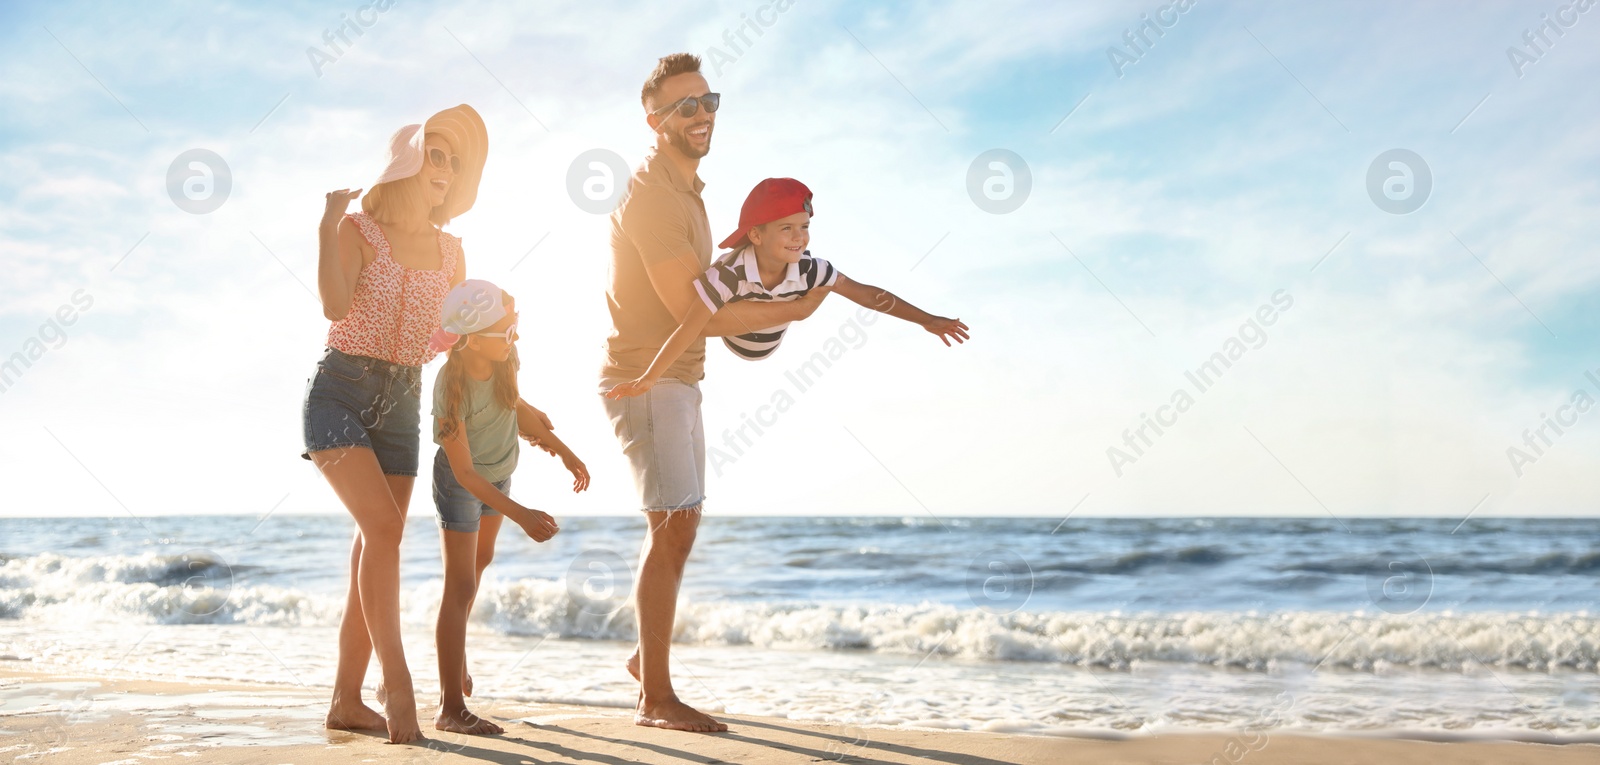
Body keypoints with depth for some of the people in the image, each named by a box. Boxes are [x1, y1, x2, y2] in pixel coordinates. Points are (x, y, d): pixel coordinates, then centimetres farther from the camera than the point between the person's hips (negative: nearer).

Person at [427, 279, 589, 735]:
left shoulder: (506, 356, -20)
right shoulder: (452, 388, -36)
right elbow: (464, 472, -31)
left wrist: (561, 449, 6)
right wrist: (521, 516, -37)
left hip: (499, 474, 8)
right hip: (461, 482, -8)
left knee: (481, 561, 26)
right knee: (460, 586, -10)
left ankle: (452, 655, 51)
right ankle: (451, 709, -7)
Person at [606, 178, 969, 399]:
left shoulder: (808, 270, -34)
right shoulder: (729, 274, -45)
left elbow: (865, 293, -27)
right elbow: (689, 328, -44)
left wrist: (925, 319, -29)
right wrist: (649, 378, -44)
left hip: (767, 346, 4)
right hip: (730, 338, -4)